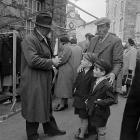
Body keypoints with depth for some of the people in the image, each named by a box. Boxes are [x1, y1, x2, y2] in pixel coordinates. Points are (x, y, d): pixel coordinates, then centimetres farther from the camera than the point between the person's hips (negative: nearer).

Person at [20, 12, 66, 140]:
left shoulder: (46, 40, 13)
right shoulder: (29, 40, -16)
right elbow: (33, 61, -25)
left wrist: (54, 60, 8)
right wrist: (51, 62, -18)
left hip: (45, 81, 9)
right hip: (33, 82, -9)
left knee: (47, 106, 20)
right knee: (34, 108, 4)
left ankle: (50, 128, 37)